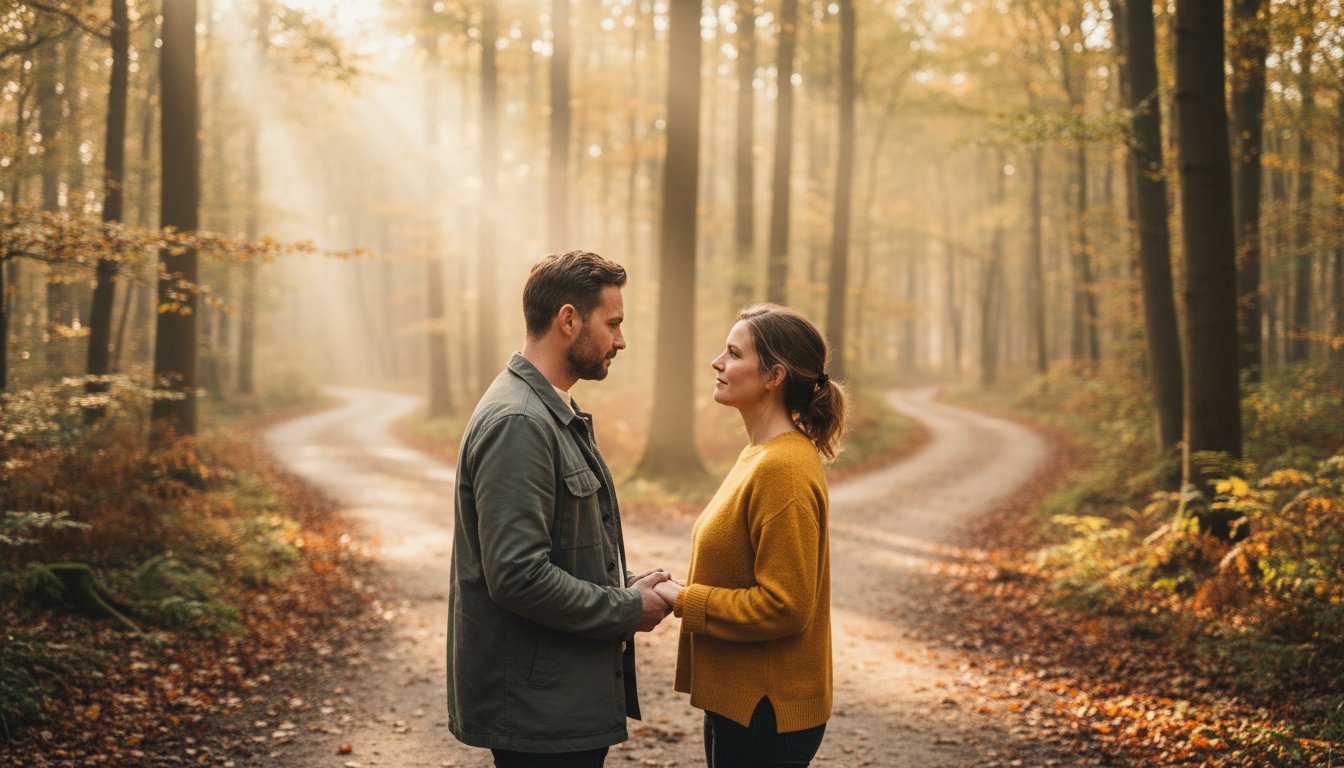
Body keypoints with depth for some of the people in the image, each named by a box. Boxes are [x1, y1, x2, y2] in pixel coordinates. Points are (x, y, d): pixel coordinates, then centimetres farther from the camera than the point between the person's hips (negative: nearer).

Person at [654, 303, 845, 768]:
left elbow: (784, 606, -23)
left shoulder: (783, 469, -20)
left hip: (765, 712, -10)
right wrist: (681, 592, 5)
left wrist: (685, 602, -15)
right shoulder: (760, 455, 11)